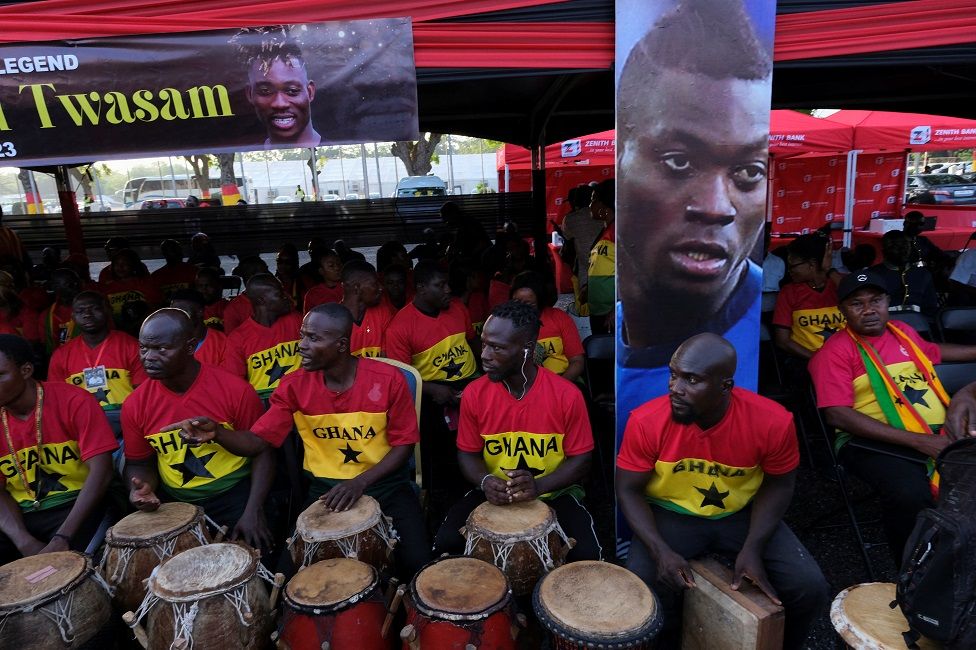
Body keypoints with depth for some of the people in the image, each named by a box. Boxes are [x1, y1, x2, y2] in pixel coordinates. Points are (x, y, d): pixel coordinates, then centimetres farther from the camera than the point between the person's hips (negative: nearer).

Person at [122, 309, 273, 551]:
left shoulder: (235, 391, -18)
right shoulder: (135, 405, -7)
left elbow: (261, 452, -10)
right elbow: (139, 463, 8)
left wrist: (253, 511, -19)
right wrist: (142, 487, -15)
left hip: (234, 496, -3)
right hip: (172, 502, 3)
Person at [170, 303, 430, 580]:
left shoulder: (388, 379, -14)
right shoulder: (294, 386, -7)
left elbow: (403, 445, -7)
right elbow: (256, 441, -7)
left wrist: (361, 482, -19)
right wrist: (216, 432, -27)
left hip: (384, 482, -2)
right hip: (325, 487, 2)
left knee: (416, 565, -18)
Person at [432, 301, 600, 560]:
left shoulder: (567, 395, -17)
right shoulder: (474, 394, -11)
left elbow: (580, 460, -8)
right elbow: (468, 453, 2)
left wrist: (539, 485, -24)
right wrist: (485, 481, -20)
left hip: (554, 493, -1)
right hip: (493, 493, 2)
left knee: (586, 554, -23)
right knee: (446, 543, -18)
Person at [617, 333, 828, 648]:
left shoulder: (772, 421, -23)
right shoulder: (647, 421, -25)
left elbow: (778, 485, -3)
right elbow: (629, 490, -11)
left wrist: (753, 548, -15)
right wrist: (660, 550, -24)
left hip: (742, 514, 2)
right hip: (670, 514, -1)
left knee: (810, 589, -11)